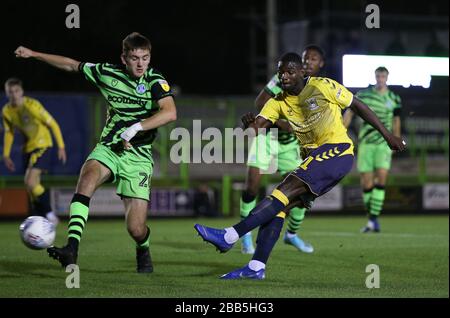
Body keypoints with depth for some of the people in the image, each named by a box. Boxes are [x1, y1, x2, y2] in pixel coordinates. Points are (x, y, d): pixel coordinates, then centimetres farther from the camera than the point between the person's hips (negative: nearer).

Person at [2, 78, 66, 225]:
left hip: (42, 146, -7)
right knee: (32, 186, 8)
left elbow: (53, 124, -13)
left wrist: (61, 147, -14)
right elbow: (9, 133, 14)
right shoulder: (6, 111, -1)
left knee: (30, 182, -20)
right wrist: (6, 155, 10)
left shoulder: (32, 105, -20)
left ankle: (49, 213, -6)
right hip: (28, 148, 7)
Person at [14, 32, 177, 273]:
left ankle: (143, 251, 29)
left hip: (138, 156, -2)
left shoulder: (155, 81, -8)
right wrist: (33, 54, 20)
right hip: (108, 149, 3)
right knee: (87, 178, -33)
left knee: (136, 229, -10)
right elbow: (72, 65, 17)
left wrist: (135, 128, -28)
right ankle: (71, 249, -40)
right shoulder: (108, 74, 3)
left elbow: (170, 113, -24)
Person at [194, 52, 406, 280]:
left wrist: (387, 135, 4)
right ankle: (256, 267, -8)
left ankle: (229, 236, -32)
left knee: (286, 190, -22)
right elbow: (258, 126, -4)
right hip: (312, 157, 7)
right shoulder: (278, 102, 10)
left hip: (337, 150, -7)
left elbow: (358, 106, 4)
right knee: (279, 205, -8)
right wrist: (249, 125, -30)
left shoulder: (322, 86, -4)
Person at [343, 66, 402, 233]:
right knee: (366, 182, -2)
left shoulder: (394, 99, 6)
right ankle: (372, 218, 13)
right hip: (365, 143, 0)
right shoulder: (363, 95, 3)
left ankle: (373, 219, -16)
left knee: (381, 178, -16)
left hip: (384, 144, 0)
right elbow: (349, 113, 6)